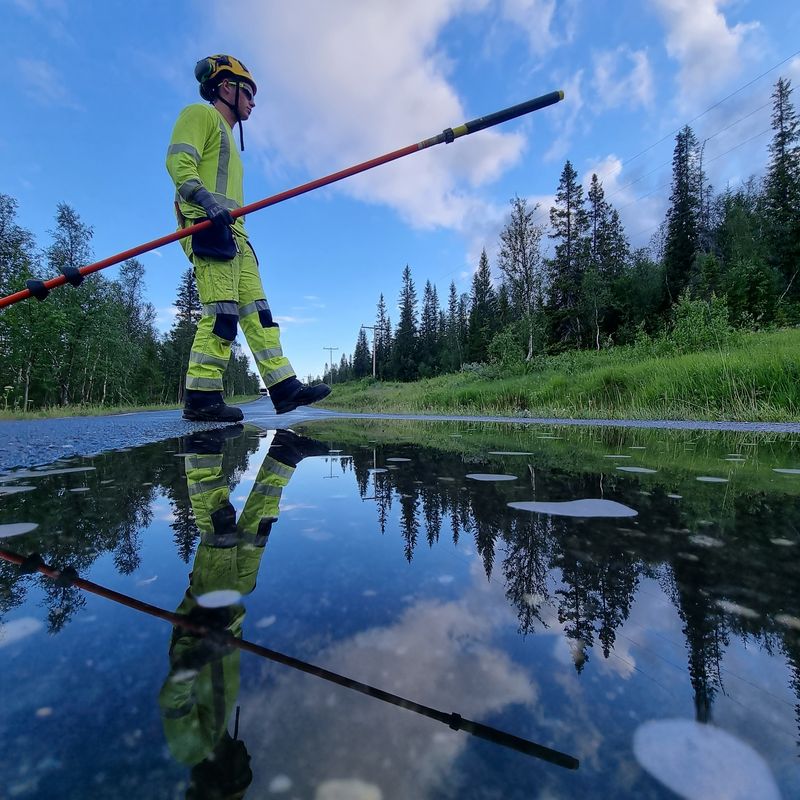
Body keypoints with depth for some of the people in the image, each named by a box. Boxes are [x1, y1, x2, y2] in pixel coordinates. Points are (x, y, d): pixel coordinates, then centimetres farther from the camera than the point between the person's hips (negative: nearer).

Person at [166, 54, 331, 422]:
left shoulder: (226, 133, 34)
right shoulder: (201, 114, 8)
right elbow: (178, 161, -9)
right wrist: (206, 199, -25)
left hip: (233, 232, 9)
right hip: (207, 226, -9)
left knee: (256, 310, -2)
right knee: (221, 311, -18)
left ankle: (285, 386, -5)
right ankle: (201, 398, -15)